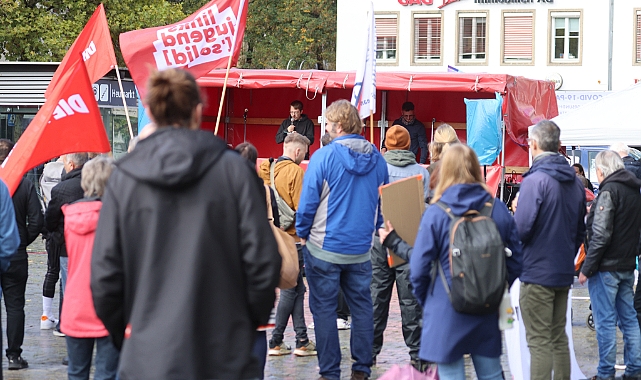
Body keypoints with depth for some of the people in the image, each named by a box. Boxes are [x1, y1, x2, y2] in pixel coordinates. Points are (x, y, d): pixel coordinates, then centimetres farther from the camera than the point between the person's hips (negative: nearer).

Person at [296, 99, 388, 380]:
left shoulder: (324, 157, -13)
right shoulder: (377, 159, 2)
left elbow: (308, 201, -11)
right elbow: (383, 201, 10)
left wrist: (302, 233, 3)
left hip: (324, 248, -4)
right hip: (362, 249, 4)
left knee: (324, 309, 3)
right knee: (362, 306, 11)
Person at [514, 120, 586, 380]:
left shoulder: (535, 180, -17)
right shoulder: (574, 182, 9)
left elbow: (521, 229, -21)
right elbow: (580, 231, 16)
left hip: (537, 273, -7)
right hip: (564, 271, 7)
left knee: (539, 342, -5)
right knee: (559, 339, 15)